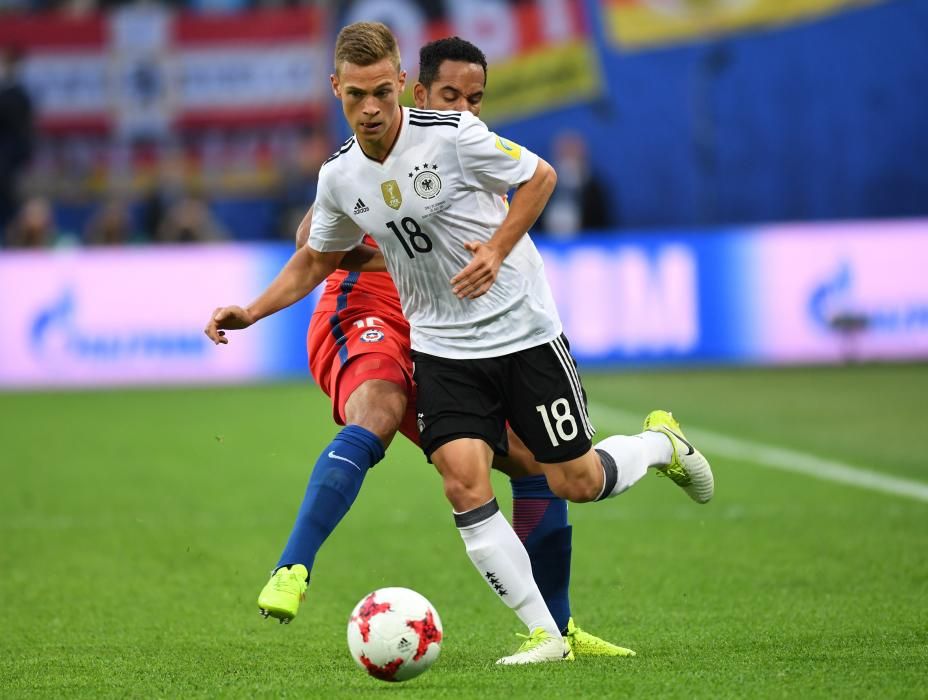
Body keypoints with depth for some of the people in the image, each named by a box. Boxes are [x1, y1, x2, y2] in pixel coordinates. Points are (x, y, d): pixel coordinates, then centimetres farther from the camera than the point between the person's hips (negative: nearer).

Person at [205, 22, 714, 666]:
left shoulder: (451, 135, -17)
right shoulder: (339, 177, -2)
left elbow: (540, 176, -4)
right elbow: (317, 258, 16)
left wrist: (497, 250, -17)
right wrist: (251, 312, 4)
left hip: (522, 330, -3)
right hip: (441, 347, 3)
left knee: (576, 483, 1)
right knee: (464, 482, -16)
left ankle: (660, 443, 35)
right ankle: (545, 635, -8)